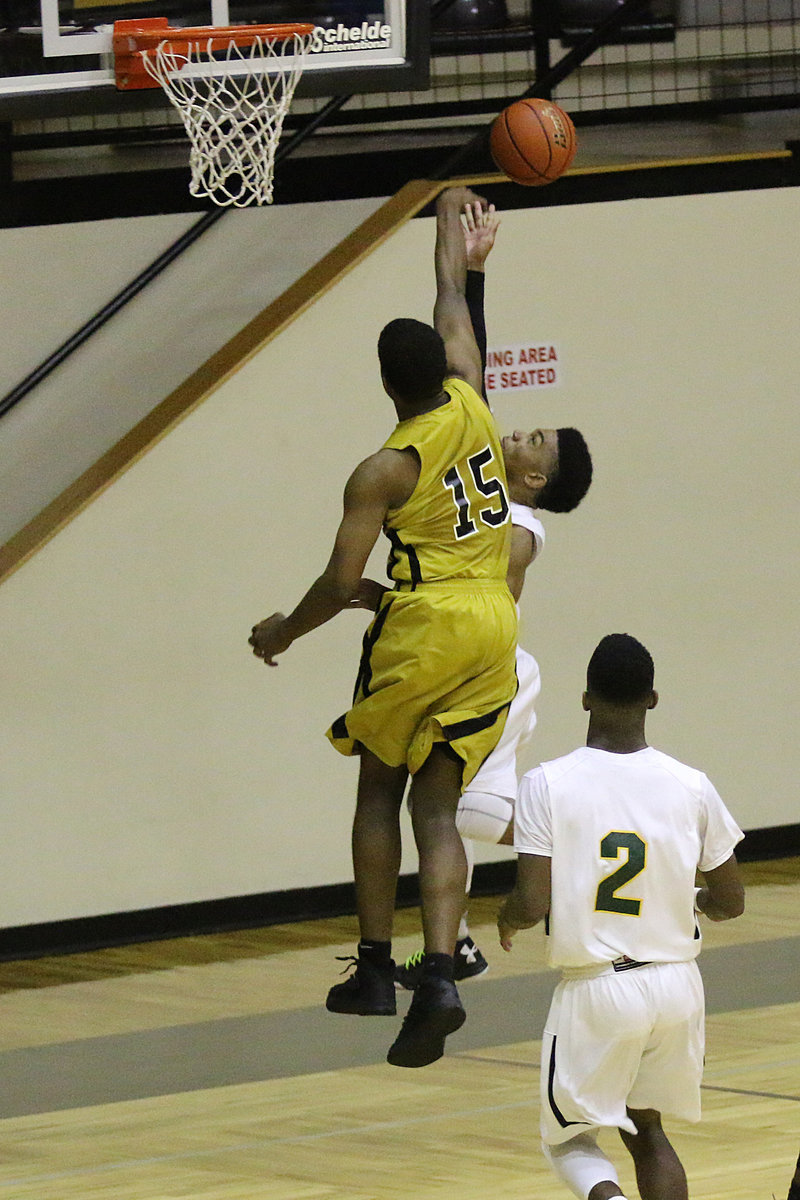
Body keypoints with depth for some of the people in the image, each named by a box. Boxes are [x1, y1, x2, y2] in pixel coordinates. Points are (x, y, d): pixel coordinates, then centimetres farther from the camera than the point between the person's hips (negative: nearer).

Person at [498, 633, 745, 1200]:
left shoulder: (549, 784, -12)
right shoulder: (690, 786, -4)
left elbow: (533, 905, -15)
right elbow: (730, 903, 4)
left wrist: (506, 920, 8)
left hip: (596, 989, -3)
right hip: (677, 984, 3)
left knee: (569, 1138, 13)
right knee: (646, 1129, 24)